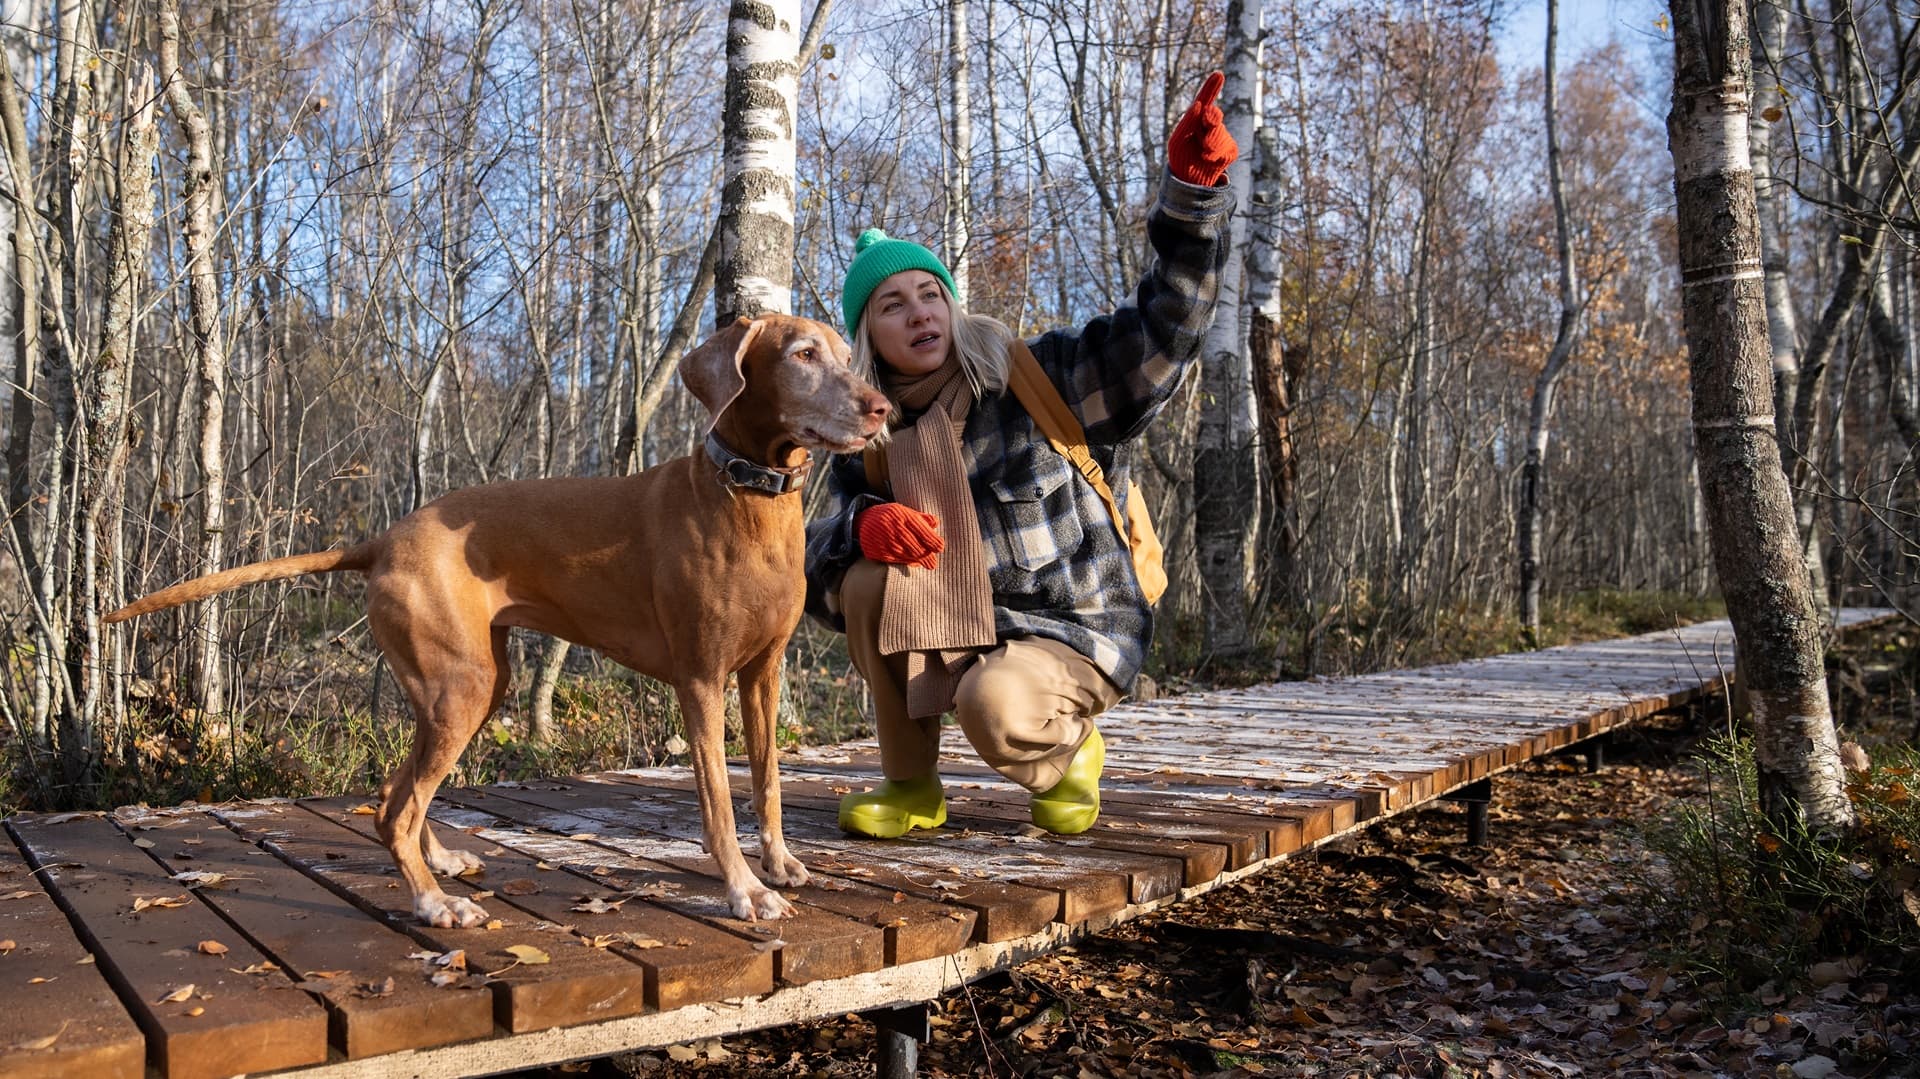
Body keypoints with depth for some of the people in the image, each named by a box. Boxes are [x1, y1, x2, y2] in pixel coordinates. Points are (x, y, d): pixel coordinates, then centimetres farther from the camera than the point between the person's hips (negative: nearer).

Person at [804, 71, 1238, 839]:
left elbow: (1163, 327, -18)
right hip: (962, 634, 4)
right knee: (870, 581, -24)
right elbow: (818, 572, -5)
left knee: (995, 706, -35)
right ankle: (910, 786, -6)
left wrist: (1192, 186, -31)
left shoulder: (1039, 380, -9)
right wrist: (864, 526, -29)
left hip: (1076, 635, -4)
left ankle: (1068, 751, 4)